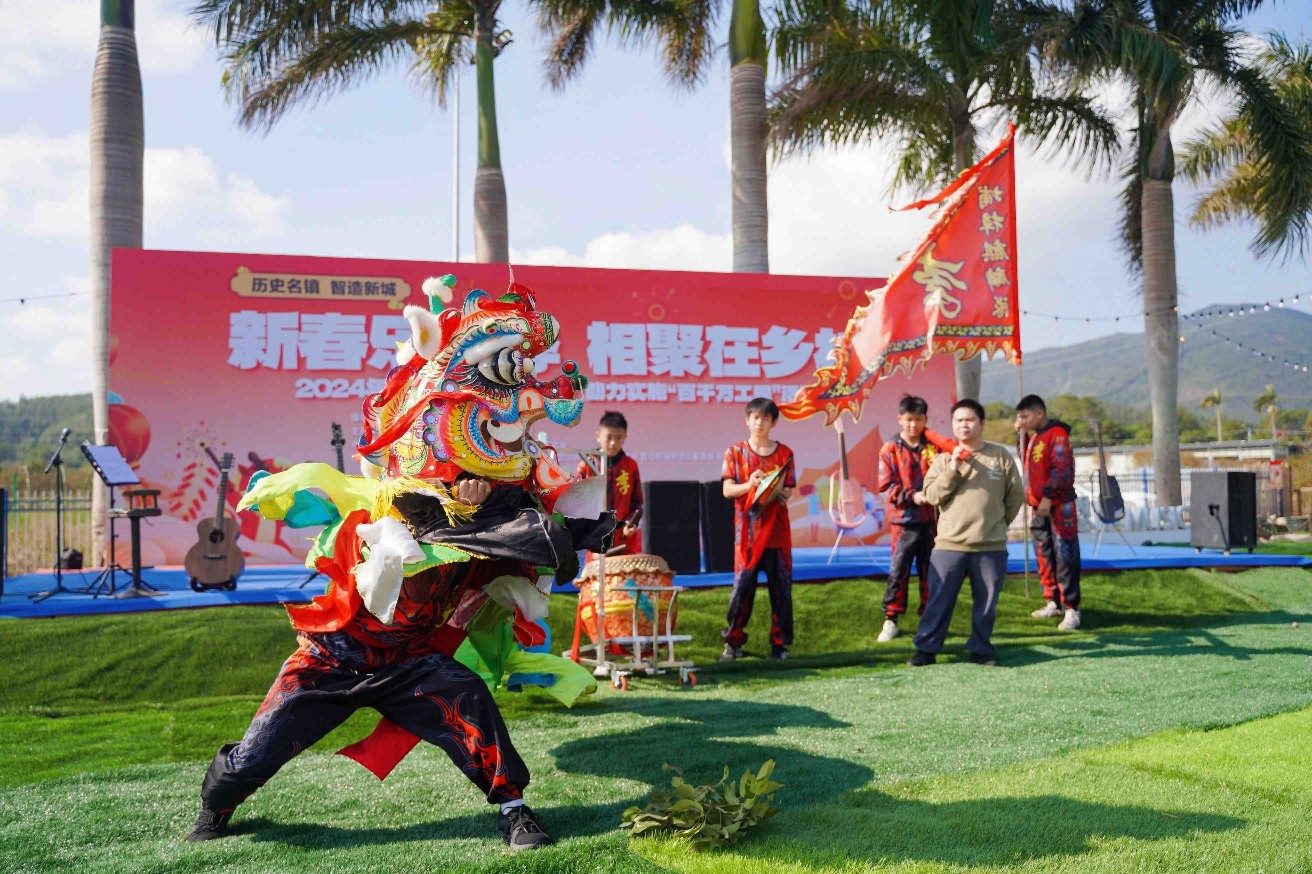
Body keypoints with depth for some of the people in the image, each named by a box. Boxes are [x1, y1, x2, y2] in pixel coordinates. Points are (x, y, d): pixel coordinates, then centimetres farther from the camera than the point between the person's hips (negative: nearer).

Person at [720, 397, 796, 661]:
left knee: (781, 589, 2)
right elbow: (727, 490, -1)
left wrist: (780, 493, -18)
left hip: (777, 533, 1)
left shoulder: (784, 454, 7)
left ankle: (779, 643, 12)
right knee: (742, 589, -1)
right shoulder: (735, 453, 5)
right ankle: (733, 642, 9)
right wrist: (748, 485, -19)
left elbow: (788, 492, 4)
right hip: (747, 533, -1)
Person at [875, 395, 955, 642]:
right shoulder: (890, 450, 0)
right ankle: (890, 621, 7)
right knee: (898, 572, -3)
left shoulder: (932, 446, 7)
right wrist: (912, 496, -16)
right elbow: (887, 487, -5)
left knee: (929, 571, 9)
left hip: (931, 518, 2)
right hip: (905, 520, -2)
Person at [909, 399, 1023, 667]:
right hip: (949, 544, 0)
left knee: (986, 602, 8)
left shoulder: (1000, 455, 5)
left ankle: (981, 649, 22)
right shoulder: (944, 459, 6)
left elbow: (1016, 496, 11)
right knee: (939, 600, 1)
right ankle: (926, 649, 9)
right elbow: (931, 496, -4)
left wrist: (997, 523, 14)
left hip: (991, 546, 1)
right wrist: (952, 469, -12)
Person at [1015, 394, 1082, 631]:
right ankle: (1053, 602, 22)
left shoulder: (1057, 434, -12)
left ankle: (1071, 609, -6)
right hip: (1039, 505, 9)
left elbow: (1061, 469, -19)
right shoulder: (1034, 436, 15)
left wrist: (1048, 496, -22)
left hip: (1058, 506, -9)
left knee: (1064, 556, -8)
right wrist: (1021, 434, 16)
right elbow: (1029, 463, 26)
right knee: (1044, 555, 13)